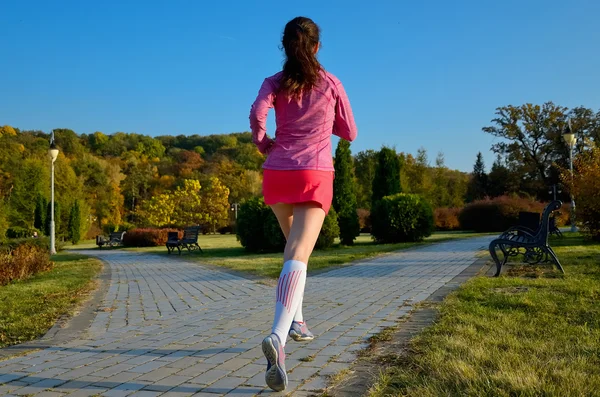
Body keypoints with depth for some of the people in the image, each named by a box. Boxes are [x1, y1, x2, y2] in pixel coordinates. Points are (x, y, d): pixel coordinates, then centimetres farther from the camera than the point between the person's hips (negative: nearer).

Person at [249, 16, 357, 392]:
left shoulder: (274, 83, 7)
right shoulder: (331, 83, 8)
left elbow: (257, 114, -14)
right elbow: (349, 132, 14)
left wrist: (262, 143, 4)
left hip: (277, 174, 3)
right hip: (315, 176, -2)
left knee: (296, 246, 25)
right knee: (298, 257, -14)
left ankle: (296, 320, 26)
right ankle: (278, 336, -34)